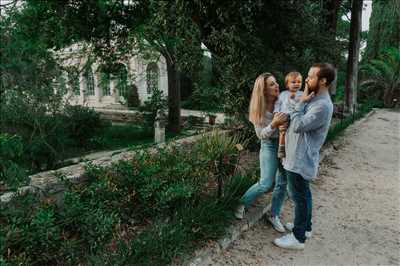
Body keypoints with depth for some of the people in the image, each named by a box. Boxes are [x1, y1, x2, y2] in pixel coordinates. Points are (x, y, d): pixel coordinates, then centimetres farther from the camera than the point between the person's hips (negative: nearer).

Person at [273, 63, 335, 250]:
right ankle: (305, 226, 38)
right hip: (299, 157, 10)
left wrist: (301, 102, -17)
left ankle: (298, 238, 16)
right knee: (303, 193, 21)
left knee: (300, 196, 2)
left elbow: (297, 126, -25)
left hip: (300, 159, -10)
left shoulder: (323, 106, -23)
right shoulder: (314, 99, 9)